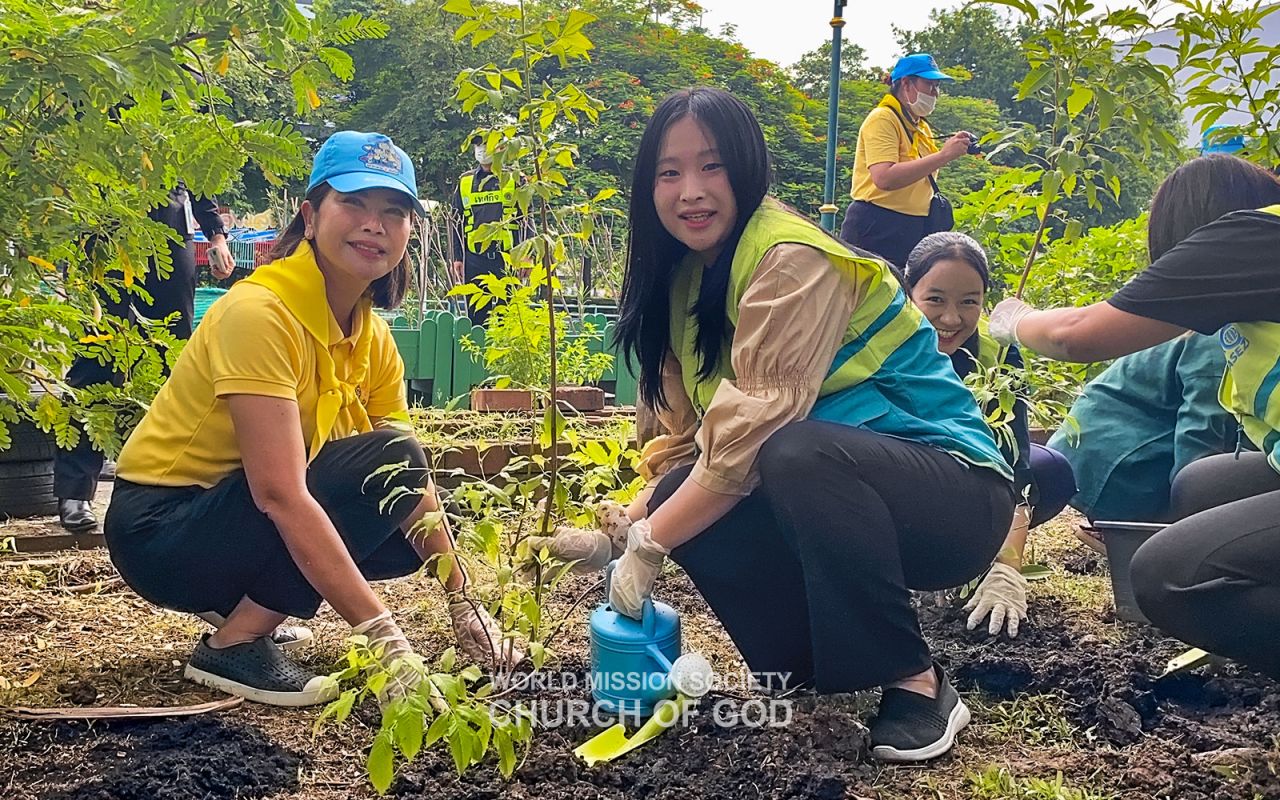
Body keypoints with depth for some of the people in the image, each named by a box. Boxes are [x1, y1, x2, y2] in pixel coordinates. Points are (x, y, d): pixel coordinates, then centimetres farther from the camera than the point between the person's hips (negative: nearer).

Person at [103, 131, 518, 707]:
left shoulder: (371, 335, 1)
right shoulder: (260, 313, -25)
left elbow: (414, 482, 0)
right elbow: (281, 493, -33)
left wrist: (463, 603, -9)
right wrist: (382, 634, -37)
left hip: (241, 517, 8)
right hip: (160, 527, -8)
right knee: (385, 461, -23)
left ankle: (243, 602, 10)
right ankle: (233, 646, -14)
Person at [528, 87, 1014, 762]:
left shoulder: (793, 261, -20)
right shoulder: (689, 278, 6)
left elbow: (759, 430, -27)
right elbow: (690, 439, 6)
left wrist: (648, 545, -20)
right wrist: (616, 534, -8)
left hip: (952, 496, -7)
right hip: (841, 501, 7)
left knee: (796, 456, -36)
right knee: (688, 503, -17)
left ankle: (916, 682, -16)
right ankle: (811, 661, 6)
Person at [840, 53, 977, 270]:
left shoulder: (922, 127, 18)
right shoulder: (882, 119, -8)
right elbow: (884, 178, -24)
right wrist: (943, 156, -22)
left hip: (916, 230, 8)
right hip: (877, 232, -8)